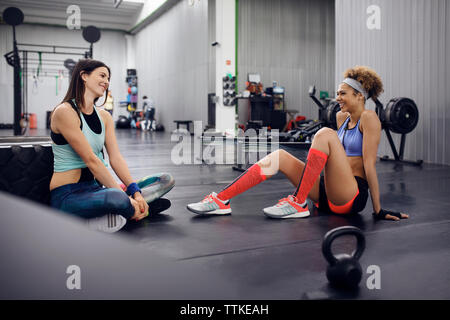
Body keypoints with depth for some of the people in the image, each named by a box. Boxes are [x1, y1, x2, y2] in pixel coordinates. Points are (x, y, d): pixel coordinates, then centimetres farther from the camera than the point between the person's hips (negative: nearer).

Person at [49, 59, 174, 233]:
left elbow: (116, 158, 0)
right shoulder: (64, 112, -14)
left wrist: (135, 191, -16)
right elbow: (90, 160, -20)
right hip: (67, 194, -7)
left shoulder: (104, 116, 10)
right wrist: (125, 197, -23)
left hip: (96, 187, 7)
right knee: (116, 198, -39)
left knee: (166, 180, -1)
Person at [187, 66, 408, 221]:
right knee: (279, 157, -7)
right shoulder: (341, 117, 17)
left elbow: (370, 164, -11)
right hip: (328, 196, 8)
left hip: (352, 198, -7)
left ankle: (299, 203, -23)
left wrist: (378, 210, -9)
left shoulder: (368, 118, -6)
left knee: (325, 134, -25)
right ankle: (221, 200, -15)